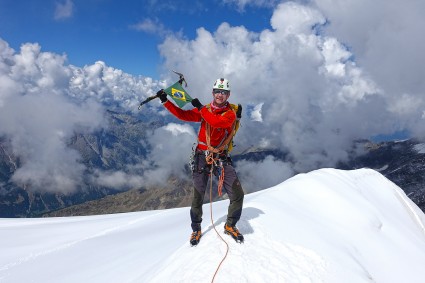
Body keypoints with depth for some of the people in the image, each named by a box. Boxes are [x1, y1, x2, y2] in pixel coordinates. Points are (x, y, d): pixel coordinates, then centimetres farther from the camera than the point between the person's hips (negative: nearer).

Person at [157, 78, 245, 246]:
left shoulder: (231, 113, -4)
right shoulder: (203, 110, 5)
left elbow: (216, 121, -23)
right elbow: (183, 115, -2)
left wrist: (201, 108, -16)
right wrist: (165, 101, -8)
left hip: (221, 158, 0)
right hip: (202, 157, 1)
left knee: (238, 195, -6)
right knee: (198, 196, 5)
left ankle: (230, 226, 18)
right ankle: (196, 229, 26)